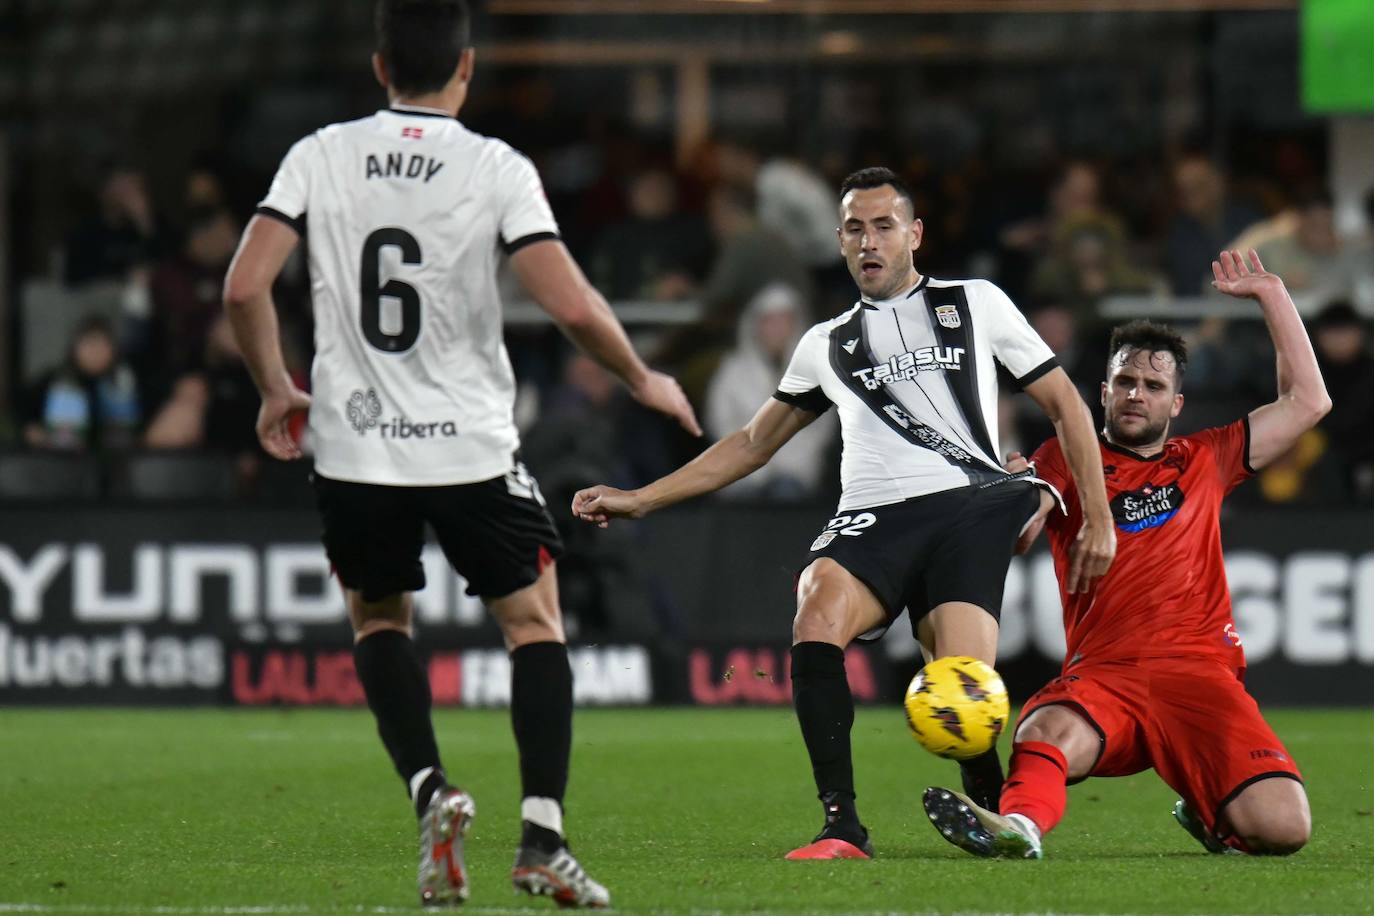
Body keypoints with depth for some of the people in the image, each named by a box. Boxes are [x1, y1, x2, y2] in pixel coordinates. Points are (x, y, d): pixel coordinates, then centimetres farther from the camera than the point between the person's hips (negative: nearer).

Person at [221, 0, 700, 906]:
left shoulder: (320, 157, -1)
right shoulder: (497, 169, -8)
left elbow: (244, 287, -5)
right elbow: (573, 305, -16)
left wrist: (276, 388, 12)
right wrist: (643, 380, 2)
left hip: (355, 449, 2)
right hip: (471, 448, -2)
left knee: (379, 618, 25)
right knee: (535, 619, 15)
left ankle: (431, 793, 2)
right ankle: (542, 833, 0)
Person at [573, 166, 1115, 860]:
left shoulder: (975, 304, 17)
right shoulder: (828, 344, 25)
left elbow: (1066, 406, 19)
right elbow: (753, 443, 34)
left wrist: (1099, 520, 11)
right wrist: (639, 499, 27)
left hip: (969, 507, -3)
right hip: (870, 517, 3)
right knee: (820, 604, -33)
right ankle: (842, 828, -34)